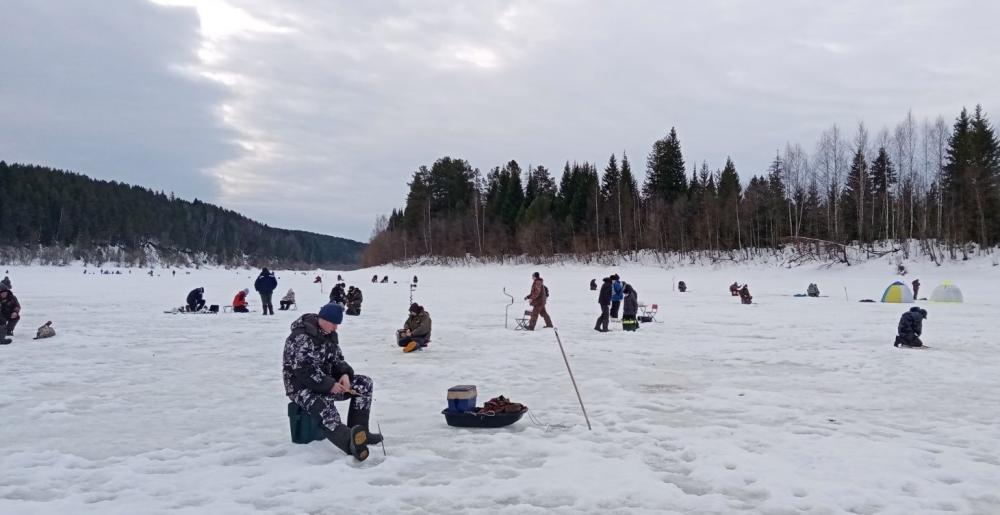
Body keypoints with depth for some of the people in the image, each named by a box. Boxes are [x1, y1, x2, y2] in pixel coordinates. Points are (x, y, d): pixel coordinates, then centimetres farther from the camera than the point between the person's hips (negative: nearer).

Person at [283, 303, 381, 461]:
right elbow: (303, 372, -25)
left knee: (364, 383, -4)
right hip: (302, 387, -9)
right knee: (324, 407, -38)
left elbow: (338, 360, 14)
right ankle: (352, 443, -64)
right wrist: (330, 385, -27)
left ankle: (359, 432, -8)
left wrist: (345, 374, -8)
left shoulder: (330, 334, 7)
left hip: (327, 382, 9)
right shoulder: (301, 337, -21)